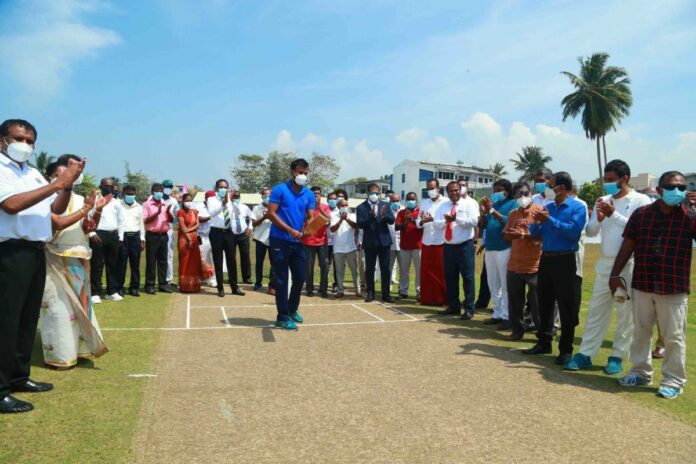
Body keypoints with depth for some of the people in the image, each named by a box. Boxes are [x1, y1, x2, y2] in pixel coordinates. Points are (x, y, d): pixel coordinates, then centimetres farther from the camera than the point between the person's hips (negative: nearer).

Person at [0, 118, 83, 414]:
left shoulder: (34, 173, 17)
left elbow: (56, 209, 17)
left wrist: (68, 184, -1)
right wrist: (57, 183, -22)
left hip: (36, 252, 8)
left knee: (28, 318, 15)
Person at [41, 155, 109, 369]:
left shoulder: (79, 199, 6)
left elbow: (89, 228, 8)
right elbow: (58, 223, -23)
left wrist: (98, 210, -6)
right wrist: (85, 209, -22)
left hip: (77, 261, 6)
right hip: (56, 261, -6)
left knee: (77, 304, 12)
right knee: (59, 307, -2)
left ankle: (76, 348, 23)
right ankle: (60, 355, 7)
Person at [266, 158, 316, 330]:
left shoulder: (309, 195, 8)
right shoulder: (279, 190, -6)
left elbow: (310, 217, 4)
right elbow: (271, 214, -11)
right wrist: (290, 230, -19)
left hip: (298, 242, 5)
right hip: (280, 240, -5)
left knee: (300, 277, 12)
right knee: (282, 279, 0)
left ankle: (292, 309, 33)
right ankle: (282, 317, 8)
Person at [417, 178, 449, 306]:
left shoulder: (446, 202, -1)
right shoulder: (424, 203, 14)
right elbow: (418, 223, 9)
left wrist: (433, 219, -25)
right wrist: (422, 221, -14)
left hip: (441, 243, -4)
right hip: (426, 242, 5)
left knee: (442, 272, 1)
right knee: (426, 271, 7)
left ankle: (443, 299, 8)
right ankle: (427, 298, 16)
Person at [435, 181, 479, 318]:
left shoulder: (469, 203, -2)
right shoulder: (443, 206, 12)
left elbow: (473, 221, -16)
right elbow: (436, 224, 2)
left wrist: (456, 218, -23)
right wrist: (446, 221, -18)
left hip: (465, 246, -5)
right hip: (448, 246, 5)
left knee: (467, 277, -3)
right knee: (450, 277, 10)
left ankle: (469, 308, 3)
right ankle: (453, 306, 22)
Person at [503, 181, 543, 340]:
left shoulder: (539, 210, -3)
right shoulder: (512, 214, 14)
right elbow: (506, 235, 13)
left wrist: (525, 233, -23)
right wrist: (513, 233, -9)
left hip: (534, 266, -5)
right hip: (514, 265, 5)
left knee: (537, 304, 0)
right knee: (515, 302, 11)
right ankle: (517, 330, 24)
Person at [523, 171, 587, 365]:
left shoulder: (578, 207, -6)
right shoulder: (548, 207, 12)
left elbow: (573, 231, -22)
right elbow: (535, 233, 10)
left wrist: (549, 220, -20)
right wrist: (537, 223, -11)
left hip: (564, 261, -6)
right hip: (545, 259, 6)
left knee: (566, 306, 1)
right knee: (544, 303, 13)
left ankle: (566, 349, 10)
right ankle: (544, 342, 25)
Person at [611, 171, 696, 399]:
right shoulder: (641, 213, 1)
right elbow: (628, 245, 5)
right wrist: (615, 274, 3)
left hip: (674, 289, -2)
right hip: (642, 285, 3)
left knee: (674, 336, 5)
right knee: (641, 331, 14)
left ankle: (673, 381, 19)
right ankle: (641, 372, 30)